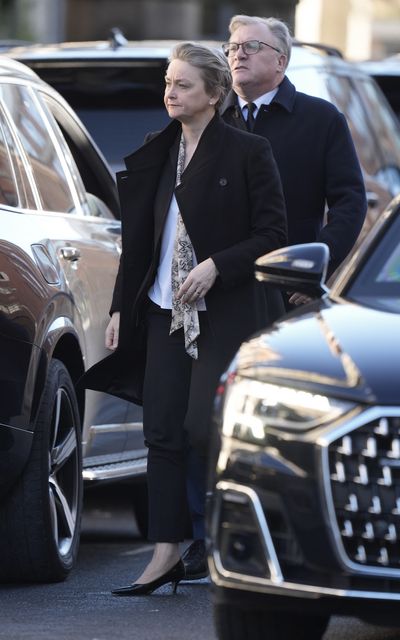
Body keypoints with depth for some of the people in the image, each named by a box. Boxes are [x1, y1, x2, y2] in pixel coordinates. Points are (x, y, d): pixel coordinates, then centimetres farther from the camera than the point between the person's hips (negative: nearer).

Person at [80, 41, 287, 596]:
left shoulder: (247, 152, -6)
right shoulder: (158, 154, 10)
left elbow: (273, 235, -7)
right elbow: (140, 237, 14)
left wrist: (216, 266, -18)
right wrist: (121, 308, 12)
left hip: (224, 314, -6)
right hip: (164, 310, 6)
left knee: (204, 429, -11)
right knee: (163, 431, 1)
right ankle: (167, 555, 4)